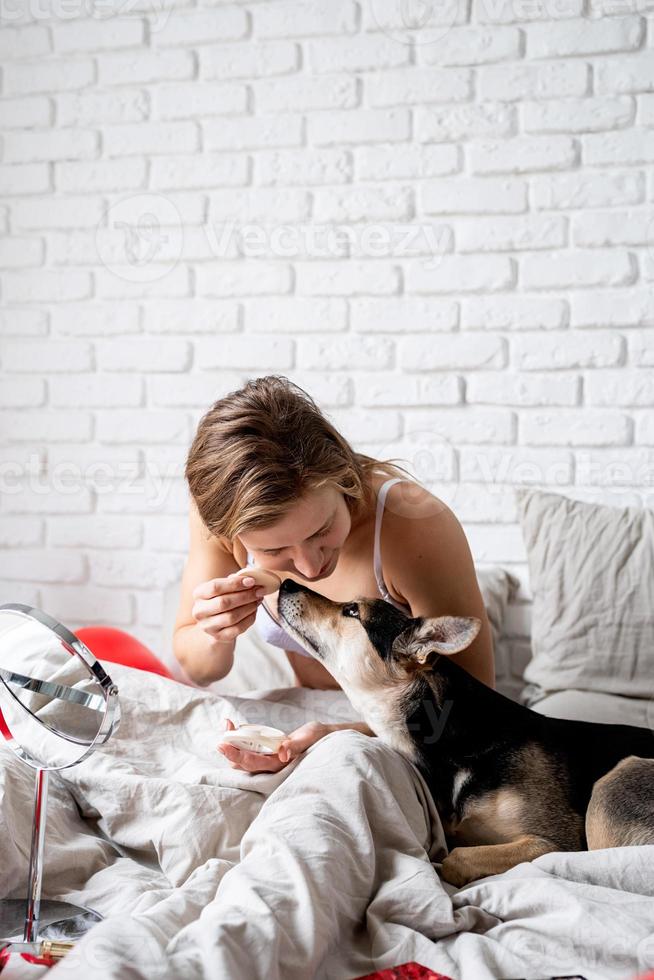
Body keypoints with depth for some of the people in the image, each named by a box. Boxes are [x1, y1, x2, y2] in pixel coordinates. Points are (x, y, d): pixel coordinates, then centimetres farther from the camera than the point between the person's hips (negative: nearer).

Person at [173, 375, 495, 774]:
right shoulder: (225, 507, -20)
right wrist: (215, 638, -29)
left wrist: (346, 736, -38)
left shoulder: (417, 527, -30)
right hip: (313, 719, 4)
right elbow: (198, 671, -7)